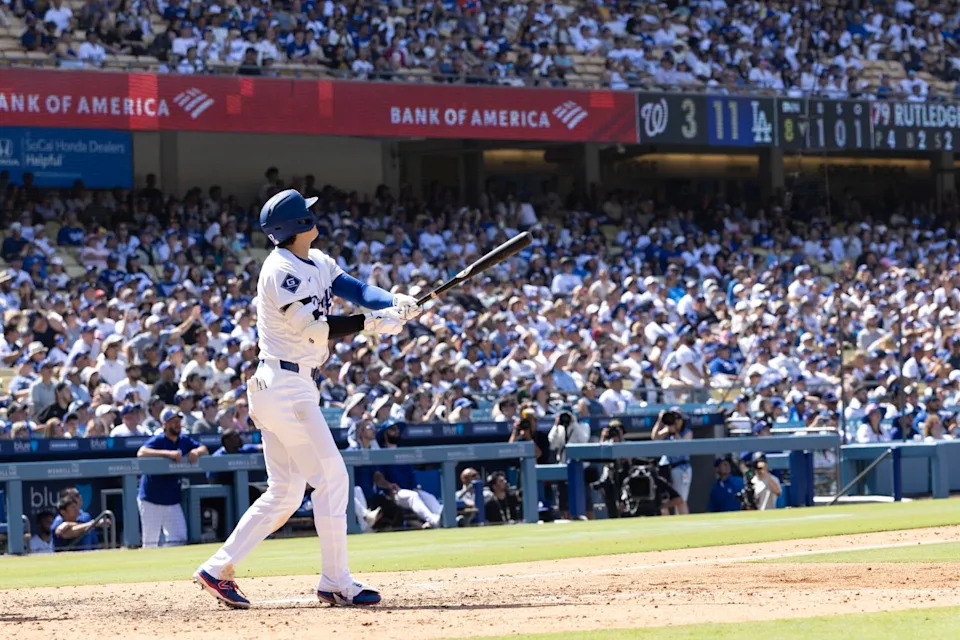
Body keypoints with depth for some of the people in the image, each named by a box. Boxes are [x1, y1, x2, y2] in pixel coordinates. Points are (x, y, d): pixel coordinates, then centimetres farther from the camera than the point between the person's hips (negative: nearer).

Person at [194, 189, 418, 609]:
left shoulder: (316, 262, 13)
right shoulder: (282, 271, -16)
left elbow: (355, 290, 4)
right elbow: (316, 329, -22)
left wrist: (396, 303, -13)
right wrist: (374, 323, -23)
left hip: (290, 387, 10)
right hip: (286, 386, -10)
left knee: (285, 493, 11)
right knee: (331, 477, -7)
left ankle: (218, 569, 12)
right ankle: (335, 582, -2)